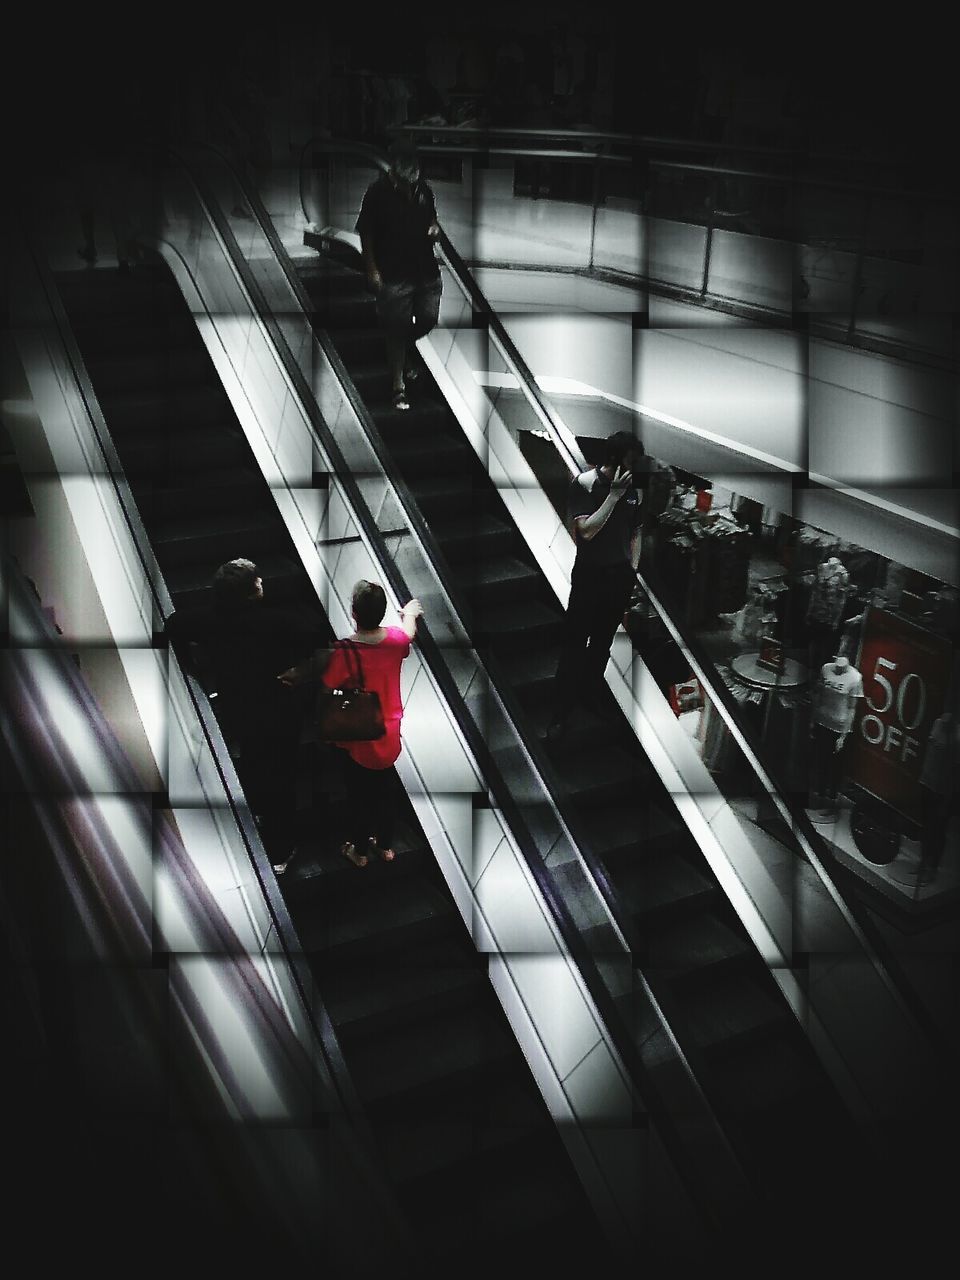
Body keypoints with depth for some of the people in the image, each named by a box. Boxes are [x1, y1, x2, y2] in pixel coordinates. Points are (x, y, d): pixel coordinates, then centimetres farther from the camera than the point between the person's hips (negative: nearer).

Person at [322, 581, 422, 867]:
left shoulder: (344, 651, -28)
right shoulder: (396, 640, -13)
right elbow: (408, 632, 12)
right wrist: (409, 612, 32)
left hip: (358, 739, -4)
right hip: (389, 736, 4)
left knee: (359, 794, 17)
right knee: (385, 791, 23)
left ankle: (359, 850, 34)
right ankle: (385, 845, 40)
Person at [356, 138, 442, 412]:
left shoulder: (423, 189, 7)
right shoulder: (377, 192, -9)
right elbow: (365, 234, -7)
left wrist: (435, 228, -2)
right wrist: (372, 271, -11)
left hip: (426, 270, 6)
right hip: (393, 276, -5)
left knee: (428, 319, 10)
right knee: (396, 330, -3)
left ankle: (405, 351, 41)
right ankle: (398, 388, 6)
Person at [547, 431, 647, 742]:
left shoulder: (634, 488, 5)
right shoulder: (585, 483, -11)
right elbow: (586, 530, -19)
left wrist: (633, 568, 9)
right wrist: (614, 495, -21)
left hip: (620, 577, 5)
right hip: (590, 575, -5)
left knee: (602, 643, 12)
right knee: (574, 644, -3)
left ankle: (590, 698, 24)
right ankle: (560, 715, 1)